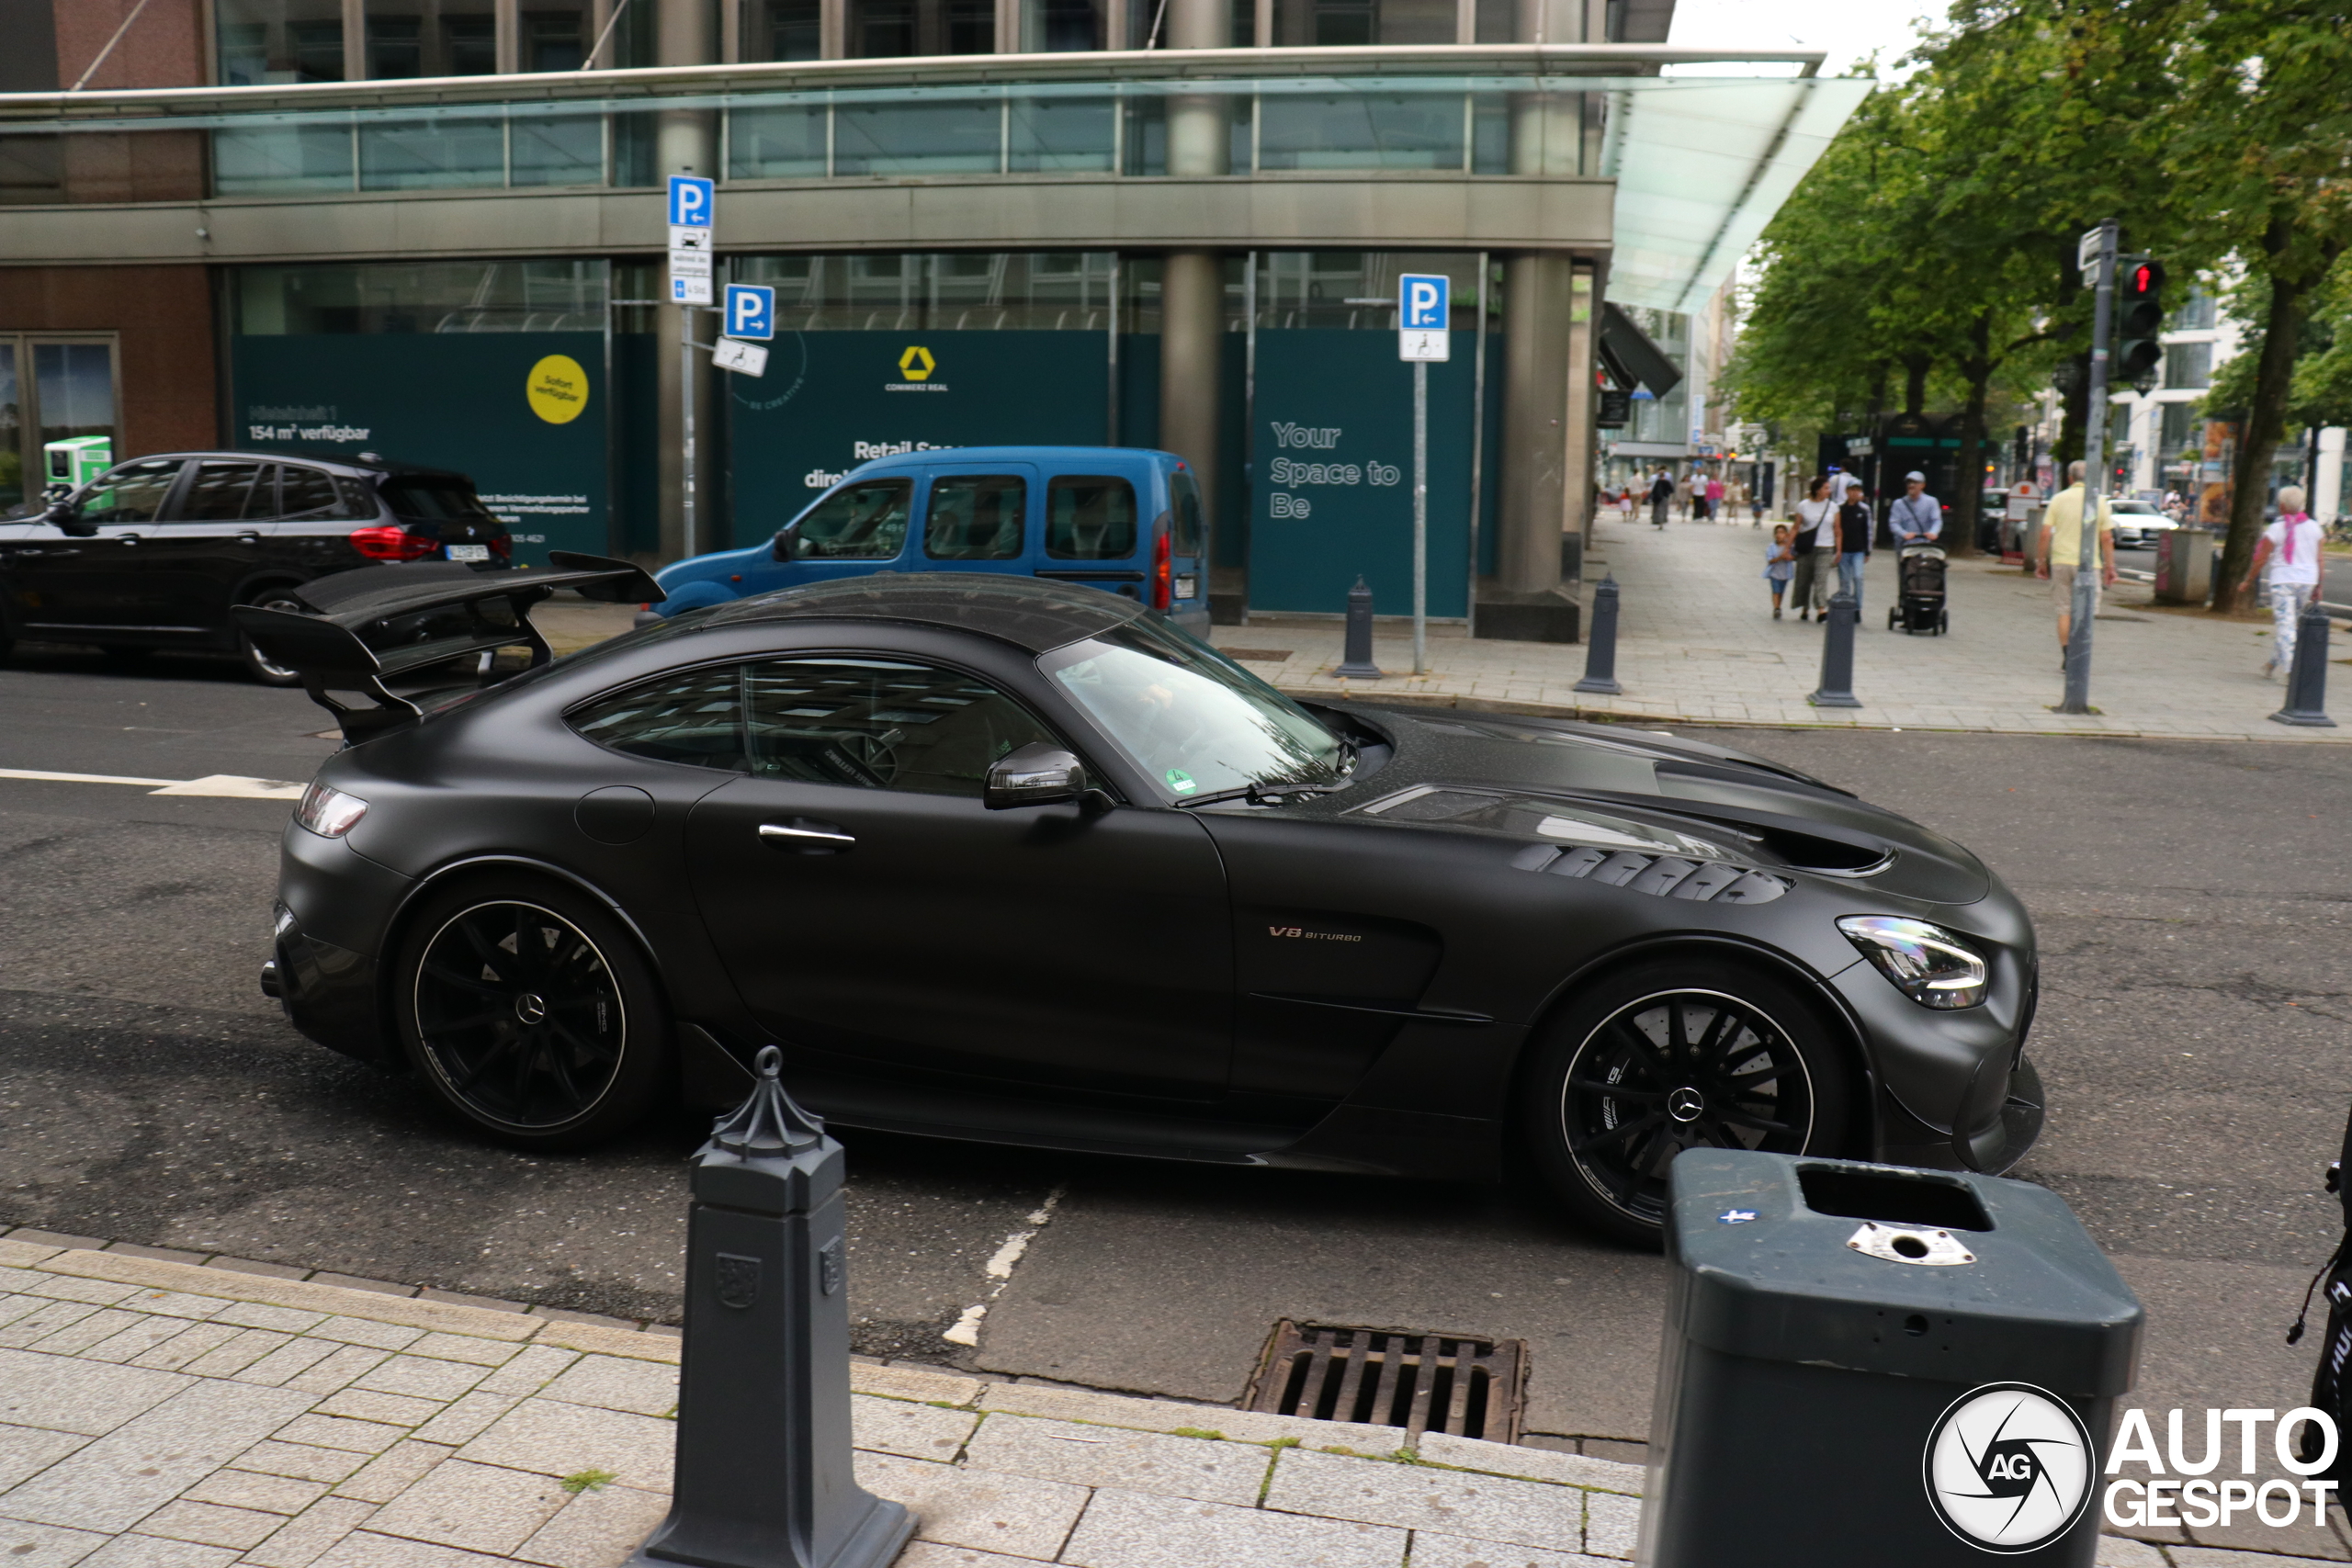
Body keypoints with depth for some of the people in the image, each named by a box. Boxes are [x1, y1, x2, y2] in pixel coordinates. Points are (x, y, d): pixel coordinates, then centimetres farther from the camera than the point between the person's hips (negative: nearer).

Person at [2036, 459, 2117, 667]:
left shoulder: (2058, 499, 1)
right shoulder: (2099, 501, 0)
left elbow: (2045, 534, -3)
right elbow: (2107, 538, -1)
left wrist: (2041, 561, 6)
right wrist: (2110, 566, 5)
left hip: (2061, 562, 1)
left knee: (2065, 611, 9)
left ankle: (2065, 656, 8)